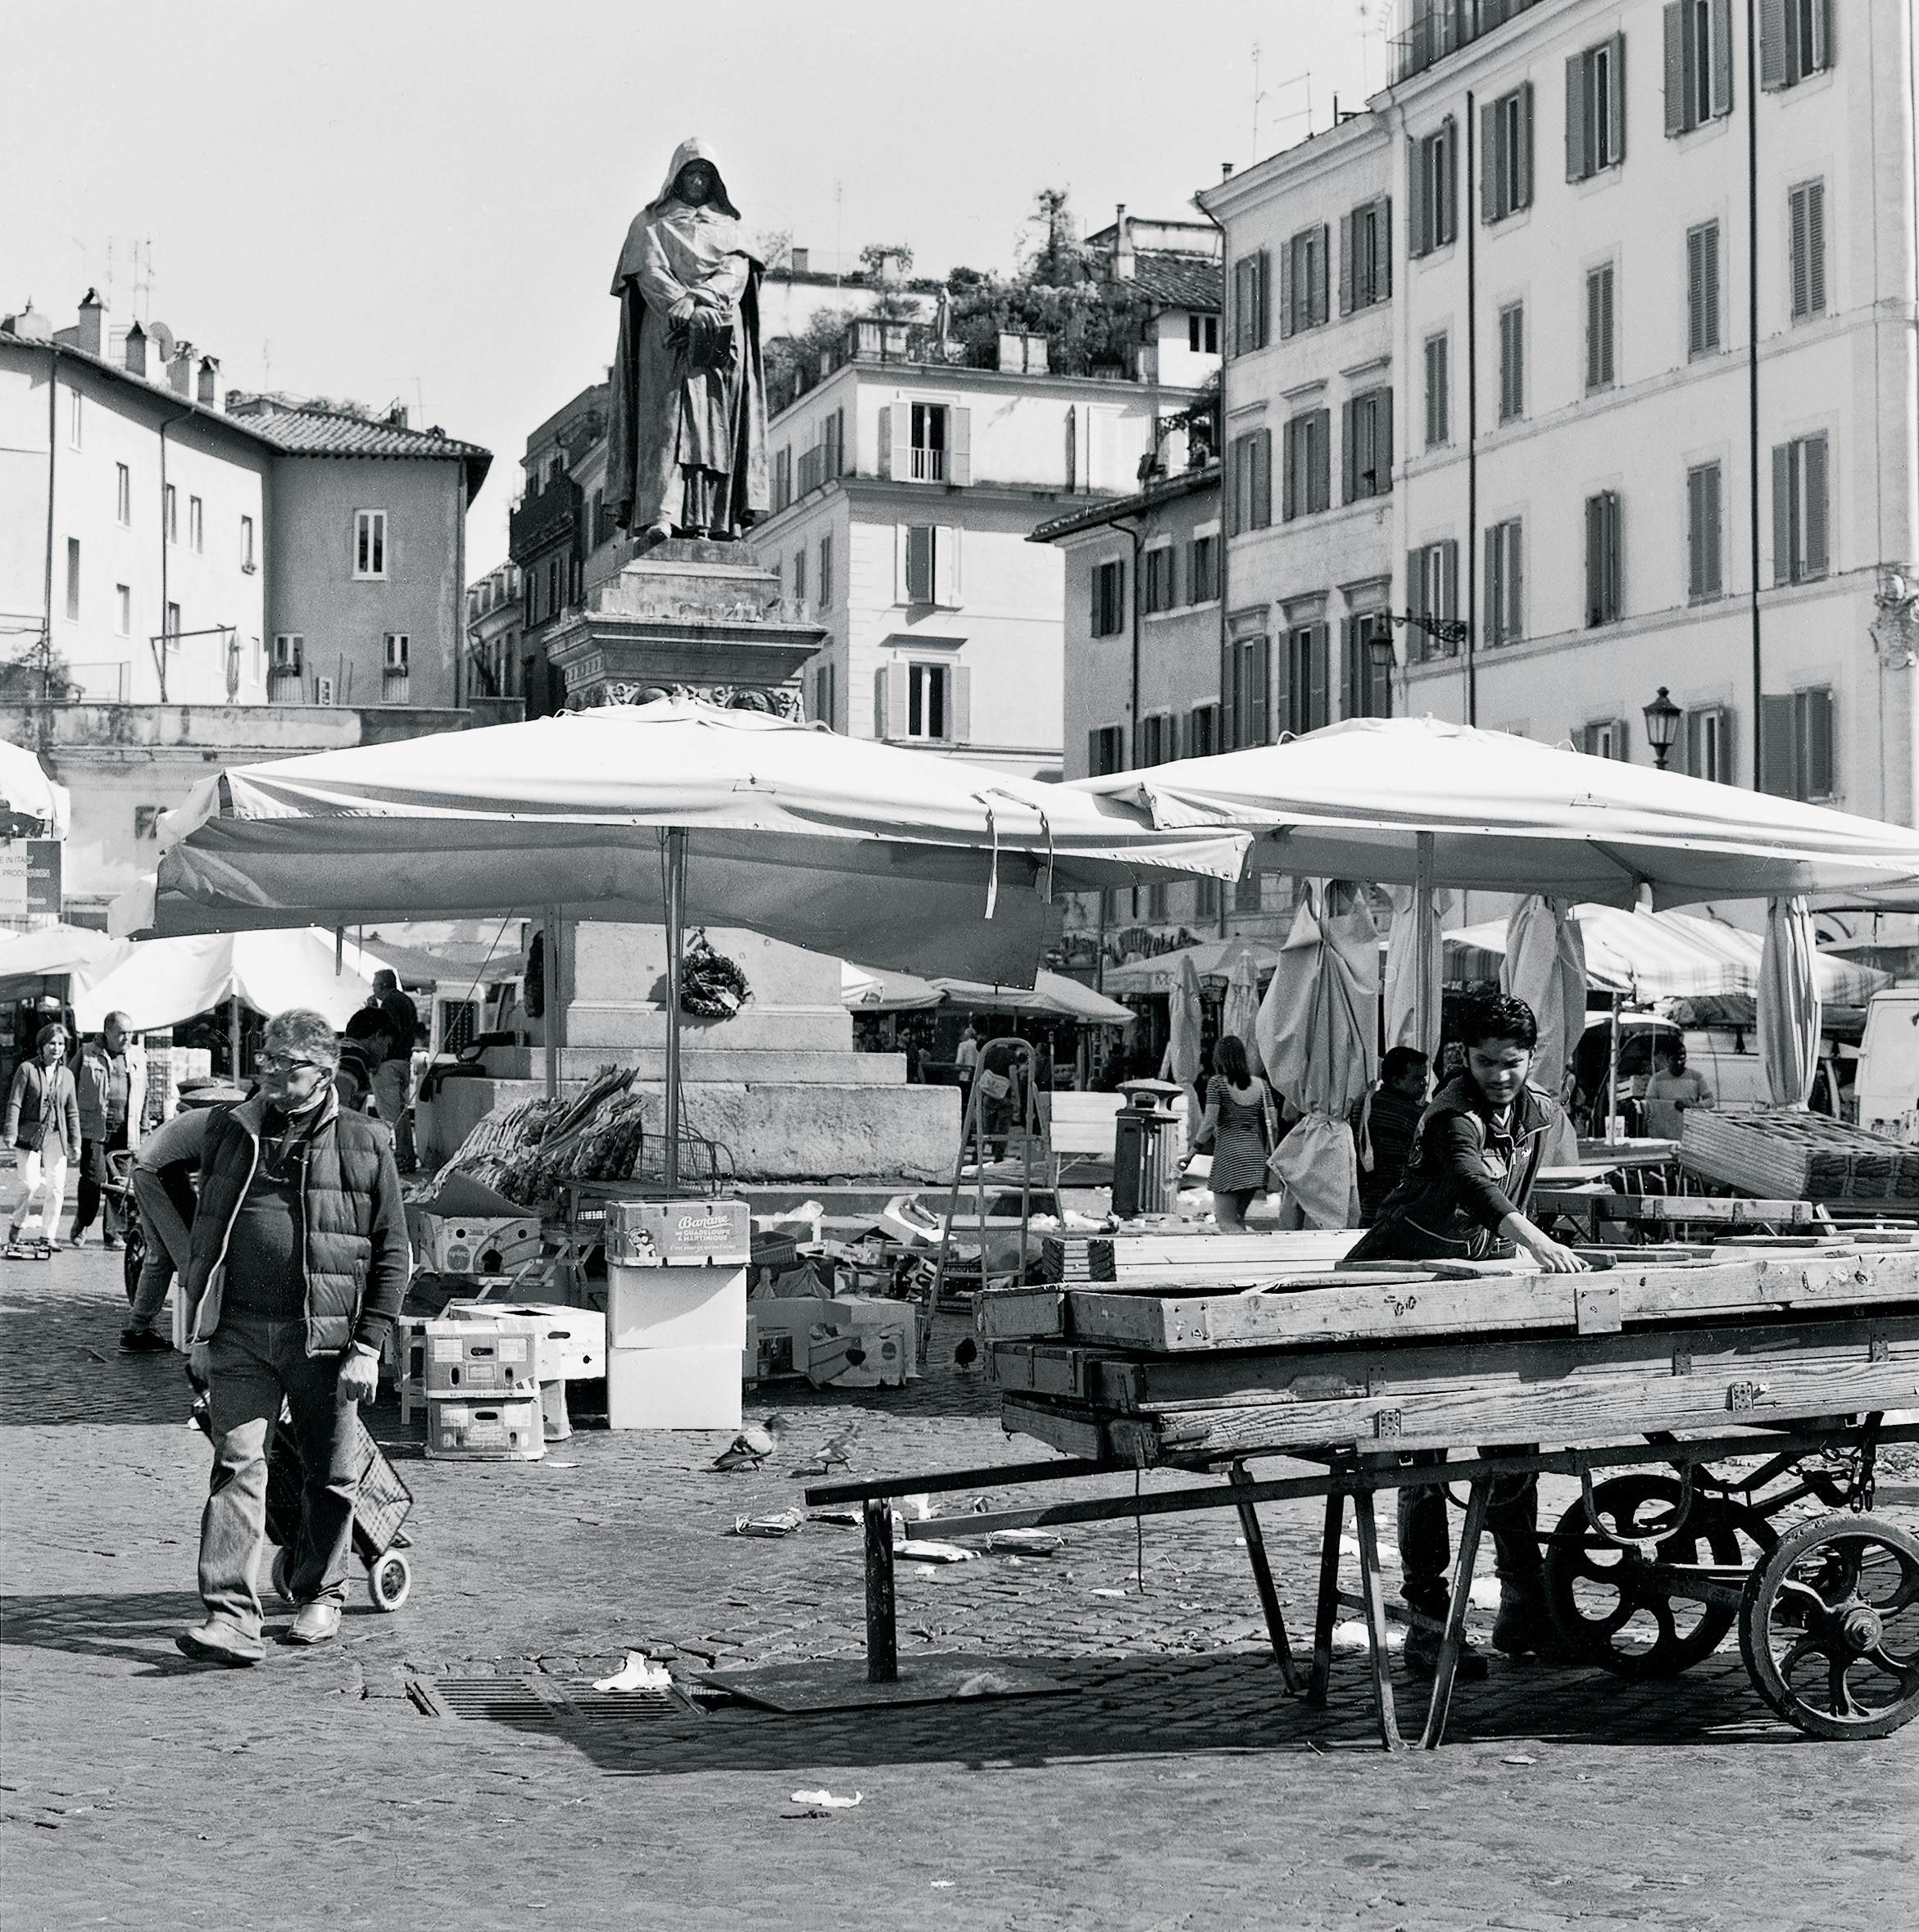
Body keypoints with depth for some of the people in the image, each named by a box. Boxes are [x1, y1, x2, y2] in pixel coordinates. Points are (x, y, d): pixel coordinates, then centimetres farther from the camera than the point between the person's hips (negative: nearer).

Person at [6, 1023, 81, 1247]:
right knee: (31, 1186, -12)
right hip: (29, 1135, -4)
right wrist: (11, 1134, -11)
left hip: (56, 1137, 4)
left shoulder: (67, 1075, 11)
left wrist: (75, 1142, 10)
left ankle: (48, 1236, 11)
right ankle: (15, 1224, 13)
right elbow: (14, 1103, -3)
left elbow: (72, 1112, 14)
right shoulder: (27, 1069, -1)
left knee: (56, 1189, 0)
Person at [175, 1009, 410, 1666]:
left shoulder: (365, 1144, 2)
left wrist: (367, 1346, -6)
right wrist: (198, 1331, 10)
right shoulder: (230, 1132, 10)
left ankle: (319, 1597, 28)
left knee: (330, 1476, 9)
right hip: (240, 1335, 1)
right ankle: (231, 1616, -12)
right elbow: (204, 1236, 16)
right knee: (237, 1465, -9)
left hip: (326, 1340, -1)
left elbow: (391, 1254, 2)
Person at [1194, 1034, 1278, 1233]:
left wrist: (1195, 1146, 4)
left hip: (1228, 1153, -6)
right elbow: (1273, 1127, 7)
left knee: (1226, 1221, -4)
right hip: (1256, 1155, 6)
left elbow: (1210, 1124, -10)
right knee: (1237, 1219, 16)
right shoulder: (1261, 1085, 9)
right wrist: (1270, 1155, 20)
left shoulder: (1217, 1083, -4)